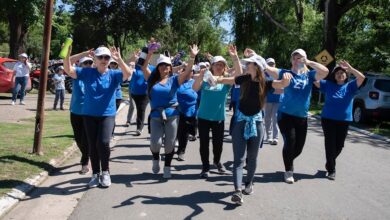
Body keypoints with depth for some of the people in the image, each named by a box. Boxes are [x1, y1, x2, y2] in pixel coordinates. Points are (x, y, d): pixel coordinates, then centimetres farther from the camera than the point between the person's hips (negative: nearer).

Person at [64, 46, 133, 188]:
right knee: (92, 145, 8)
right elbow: (68, 70, -6)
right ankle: (95, 174, 23)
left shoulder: (113, 74, -3)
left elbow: (128, 74, -20)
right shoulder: (87, 73, 0)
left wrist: (119, 59, -33)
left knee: (103, 142, -17)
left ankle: (105, 172, 4)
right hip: (89, 115, 2)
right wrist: (67, 54, -22)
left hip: (107, 115, -2)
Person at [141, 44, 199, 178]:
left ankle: (167, 168, 26)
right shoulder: (152, 79, 4)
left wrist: (192, 57, -22)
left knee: (169, 144, 7)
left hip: (172, 115, 0)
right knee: (156, 142, -11)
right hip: (156, 116, 0)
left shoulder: (174, 80, 1)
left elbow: (187, 71, -10)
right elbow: (144, 68, -8)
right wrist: (149, 55, -20)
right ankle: (156, 159, 23)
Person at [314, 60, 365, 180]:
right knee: (330, 144, -1)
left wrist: (350, 68, -19)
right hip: (328, 119, -1)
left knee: (339, 145, 11)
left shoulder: (350, 86, 2)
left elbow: (362, 77, -12)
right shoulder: (328, 85, 2)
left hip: (344, 120, 2)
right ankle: (331, 170, 8)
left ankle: (329, 163, 36)